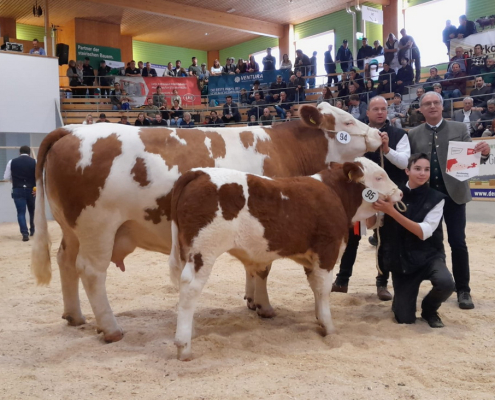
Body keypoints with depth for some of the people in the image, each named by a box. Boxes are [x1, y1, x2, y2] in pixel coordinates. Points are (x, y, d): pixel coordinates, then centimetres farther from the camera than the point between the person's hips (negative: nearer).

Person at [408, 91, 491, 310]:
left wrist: (483, 152, -22)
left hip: (454, 193, -1)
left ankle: (463, 290, 10)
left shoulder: (459, 128, 3)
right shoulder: (413, 134, 6)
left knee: (458, 242, 0)